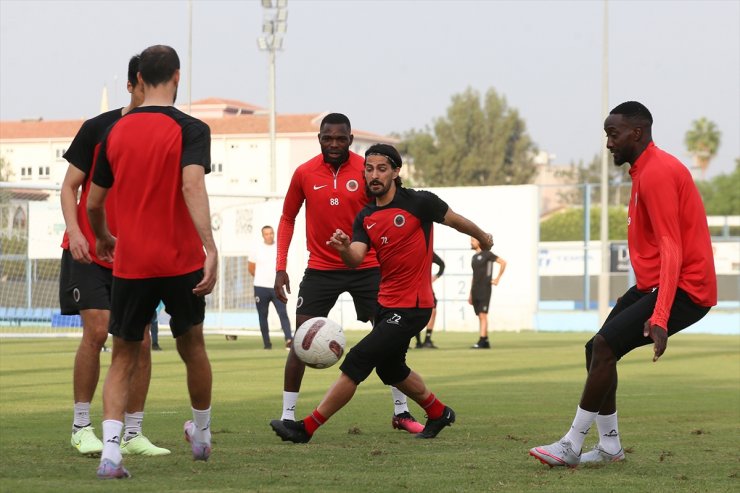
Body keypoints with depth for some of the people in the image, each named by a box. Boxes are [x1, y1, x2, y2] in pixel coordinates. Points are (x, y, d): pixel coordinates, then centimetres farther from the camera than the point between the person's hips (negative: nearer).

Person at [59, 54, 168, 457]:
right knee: (97, 330, -14)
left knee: (140, 339, -3)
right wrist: (75, 232, -15)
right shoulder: (99, 129, -3)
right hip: (90, 251, -3)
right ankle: (81, 427, -4)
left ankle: (132, 433, 6)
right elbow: (70, 186, 1)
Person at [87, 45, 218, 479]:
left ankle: (110, 451, -11)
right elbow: (192, 186, -24)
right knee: (192, 346, 21)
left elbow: (94, 203, 11)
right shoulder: (190, 129, -7)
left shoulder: (116, 132, 5)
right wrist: (211, 249, -30)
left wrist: (104, 240, 31)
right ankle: (202, 435, 36)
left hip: (130, 264, 2)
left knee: (123, 358, 8)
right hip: (182, 262, -2)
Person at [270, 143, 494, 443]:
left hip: (411, 307, -8)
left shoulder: (419, 202, -12)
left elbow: (455, 220, 4)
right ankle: (438, 413, 48)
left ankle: (306, 428, -9)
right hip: (385, 303, 8)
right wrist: (344, 249, -33)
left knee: (356, 363, -13)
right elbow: (356, 259, -9)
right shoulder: (365, 218, 4)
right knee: (390, 369, 24)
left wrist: (483, 238, 20)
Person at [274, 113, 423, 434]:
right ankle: (288, 415, 0)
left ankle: (401, 412, 14)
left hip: (366, 267, 0)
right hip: (321, 269, 0)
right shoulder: (304, 174, -4)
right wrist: (281, 267, 0)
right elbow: (287, 219, 7)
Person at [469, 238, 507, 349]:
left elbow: (503, 262, -10)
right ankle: (486, 342, 10)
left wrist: (497, 278, -10)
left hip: (484, 290, -8)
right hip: (475, 291, 8)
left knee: (483, 315, -13)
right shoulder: (474, 257, 17)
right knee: (480, 316, 6)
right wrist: (471, 294, 21)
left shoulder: (486, 254, -6)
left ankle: (481, 341, -19)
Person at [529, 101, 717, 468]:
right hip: (652, 284, 11)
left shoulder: (657, 173, -18)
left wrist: (659, 317, -32)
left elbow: (671, 248, -25)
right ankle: (610, 447, 15)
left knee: (604, 347, -18)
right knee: (597, 349, 9)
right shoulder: (645, 170, 14)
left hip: (683, 289, -11)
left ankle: (572, 446, -13)